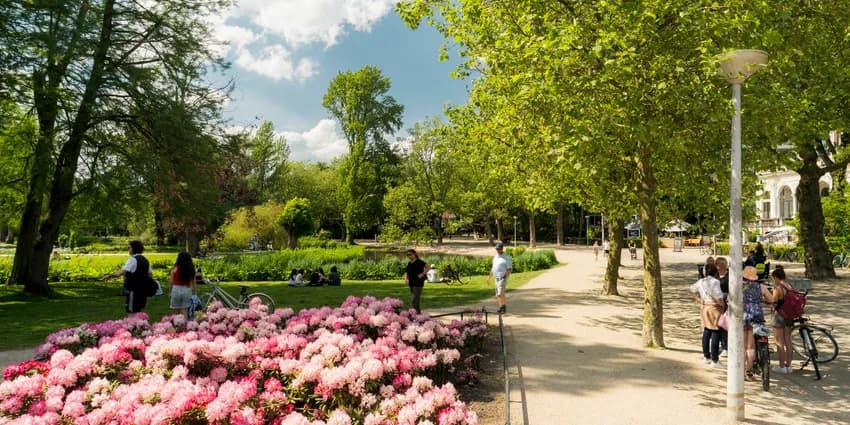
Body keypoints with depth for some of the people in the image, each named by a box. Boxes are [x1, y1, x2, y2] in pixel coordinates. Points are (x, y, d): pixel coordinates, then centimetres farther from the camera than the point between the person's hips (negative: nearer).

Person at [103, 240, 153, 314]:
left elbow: (122, 272, -25)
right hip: (143, 290, 8)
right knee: (138, 311, 16)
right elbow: (150, 275, 15)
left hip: (134, 290, -8)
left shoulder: (133, 260, -12)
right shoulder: (145, 260, 13)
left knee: (132, 311, -3)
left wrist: (110, 275, -27)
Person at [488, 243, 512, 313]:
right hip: (496, 278, 8)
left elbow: (510, 268, -11)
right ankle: (501, 308, 14)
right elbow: (493, 268, 23)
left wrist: (506, 275, -24)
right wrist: (489, 277, 21)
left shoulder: (506, 257, -8)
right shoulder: (495, 257, 15)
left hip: (503, 278, -8)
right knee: (498, 294, 8)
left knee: (500, 293, -17)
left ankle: (504, 306, -6)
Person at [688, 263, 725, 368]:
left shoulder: (701, 282, 7)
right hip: (714, 308, -7)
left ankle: (706, 356, 25)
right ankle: (714, 360, 2)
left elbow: (690, 290, 11)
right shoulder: (715, 282, -14)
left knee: (706, 332, 16)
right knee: (715, 333, -1)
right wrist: (721, 303, -12)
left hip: (704, 307, 7)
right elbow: (717, 295, -26)